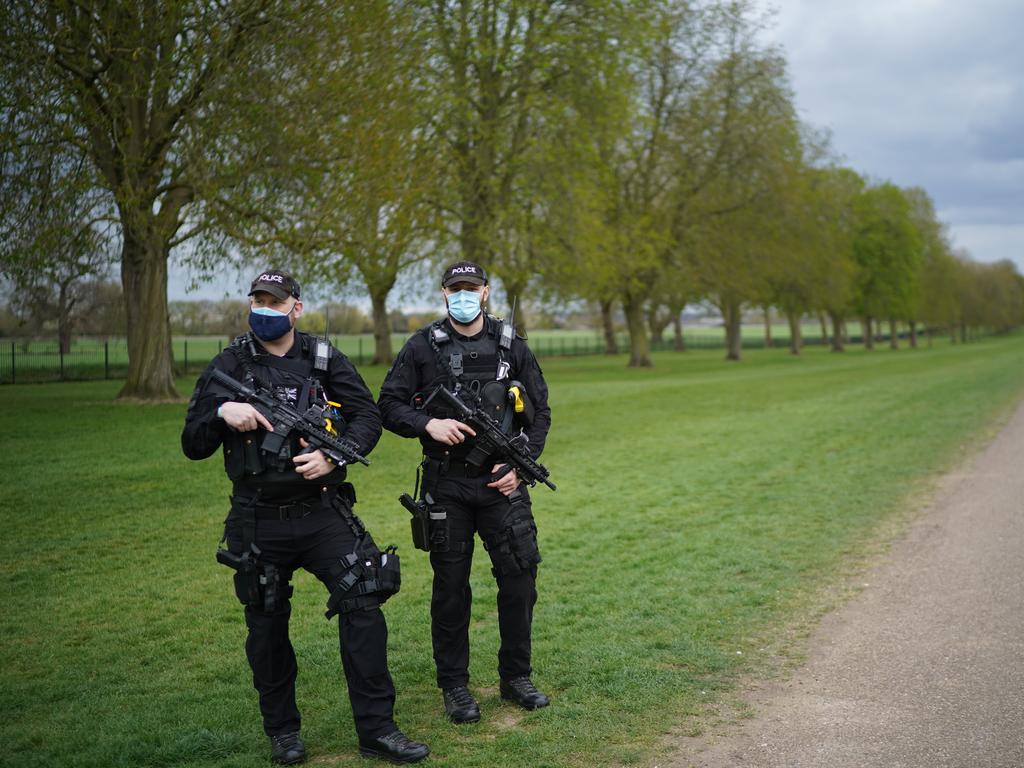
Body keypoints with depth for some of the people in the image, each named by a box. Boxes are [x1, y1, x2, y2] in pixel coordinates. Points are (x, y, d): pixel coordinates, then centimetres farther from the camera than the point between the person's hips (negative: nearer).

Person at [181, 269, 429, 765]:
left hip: (324, 513, 0)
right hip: (258, 524, 0)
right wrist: (223, 412, -19)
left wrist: (333, 456, -15)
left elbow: (368, 416, 2)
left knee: (363, 603, -8)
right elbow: (192, 445, 1)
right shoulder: (228, 367, 1)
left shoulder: (325, 360, 3)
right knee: (266, 626, 9)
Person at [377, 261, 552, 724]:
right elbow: (388, 406, 1)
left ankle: (516, 677, 19)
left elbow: (540, 411, 9)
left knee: (519, 577, 2)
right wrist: (429, 424, -16)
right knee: (451, 585, 5)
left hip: (502, 481, 2)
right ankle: (454, 686, 16)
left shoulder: (512, 346, 5)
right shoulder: (423, 347, 1)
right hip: (446, 484, -1)